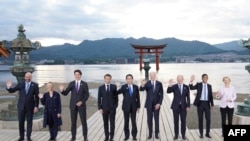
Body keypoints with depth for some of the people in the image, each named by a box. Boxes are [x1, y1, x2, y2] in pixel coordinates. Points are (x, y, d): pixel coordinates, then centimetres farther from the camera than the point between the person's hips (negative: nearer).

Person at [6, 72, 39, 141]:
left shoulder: (35, 85, -4)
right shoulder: (20, 84, 0)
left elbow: (37, 96, -3)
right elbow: (12, 91, -1)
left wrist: (36, 106, -7)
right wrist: (9, 87, -23)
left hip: (30, 106, -1)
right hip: (21, 106, 2)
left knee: (29, 121, 6)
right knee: (21, 121, 7)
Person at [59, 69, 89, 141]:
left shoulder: (84, 84, -1)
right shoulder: (71, 84, 3)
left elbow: (87, 95, -3)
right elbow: (65, 93, -2)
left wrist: (82, 102, -16)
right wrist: (62, 90, -23)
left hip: (81, 105, -1)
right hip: (73, 105, 2)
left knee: (84, 121, 1)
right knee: (73, 122, 5)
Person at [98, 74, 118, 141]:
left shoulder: (114, 87, 0)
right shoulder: (101, 87, 2)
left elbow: (116, 97, 3)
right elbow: (99, 98, 2)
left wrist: (115, 106, -5)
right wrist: (100, 108, -4)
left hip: (112, 108, -1)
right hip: (104, 108, 1)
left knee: (112, 123, 3)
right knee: (105, 123, 7)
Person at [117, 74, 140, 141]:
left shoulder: (136, 87, 3)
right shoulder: (123, 87, -2)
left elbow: (138, 97, 5)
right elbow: (118, 92, -17)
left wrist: (138, 106, 3)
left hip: (133, 107, 1)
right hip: (126, 107, -1)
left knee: (134, 122, 5)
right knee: (126, 122, 6)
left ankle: (134, 136, 15)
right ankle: (126, 136, 18)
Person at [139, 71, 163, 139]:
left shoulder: (159, 84, -2)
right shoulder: (147, 83, -3)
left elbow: (161, 94, -2)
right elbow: (141, 89, -18)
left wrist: (159, 103, -11)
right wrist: (142, 85, -41)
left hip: (156, 104, 0)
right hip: (149, 104, 0)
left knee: (156, 119, 7)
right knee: (149, 119, 6)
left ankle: (156, 134, 18)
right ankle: (150, 134, 16)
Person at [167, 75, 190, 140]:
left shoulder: (186, 87, 2)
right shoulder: (174, 86, -1)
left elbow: (188, 97, 4)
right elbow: (168, 91, -17)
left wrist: (188, 106, -2)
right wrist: (170, 85, -34)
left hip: (183, 106, 1)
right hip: (175, 106, -1)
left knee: (183, 121, 7)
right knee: (176, 121, 5)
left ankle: (183, 135, 19)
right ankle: (176, 135, 15)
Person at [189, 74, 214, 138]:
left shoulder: (209, 86, 8)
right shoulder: (198, 84, 1)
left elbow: (211, 96, 10)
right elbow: (191, 88, -15)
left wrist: (212, 104, 6)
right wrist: (191, 82, -32)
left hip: (207, 104, 2)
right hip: (200, 103, -2)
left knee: (208, 119, 1)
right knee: (200, 119, 4)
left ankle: (207, 133, 15)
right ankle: (201, 133, 16)